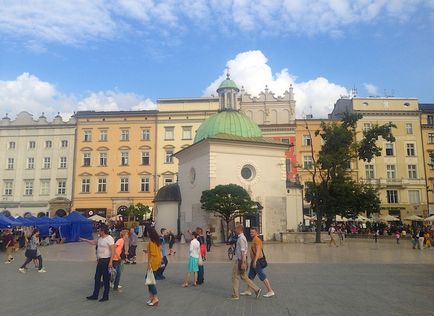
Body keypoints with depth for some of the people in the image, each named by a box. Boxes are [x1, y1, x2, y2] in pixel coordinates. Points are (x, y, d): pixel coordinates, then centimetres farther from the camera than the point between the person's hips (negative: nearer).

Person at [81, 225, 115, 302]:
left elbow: (113, 251, -22)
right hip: (100, 260, 9)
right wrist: (85, 240, 29)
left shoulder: (109, 239, -18)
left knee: (106, 279, 2)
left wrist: (110, 262, -26)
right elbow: (94, 242, 29)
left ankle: (105, 296, 13)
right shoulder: (100, 238, 8)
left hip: (106, 261, -9)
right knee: (97, 278, 15)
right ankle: (95, 295, 26)